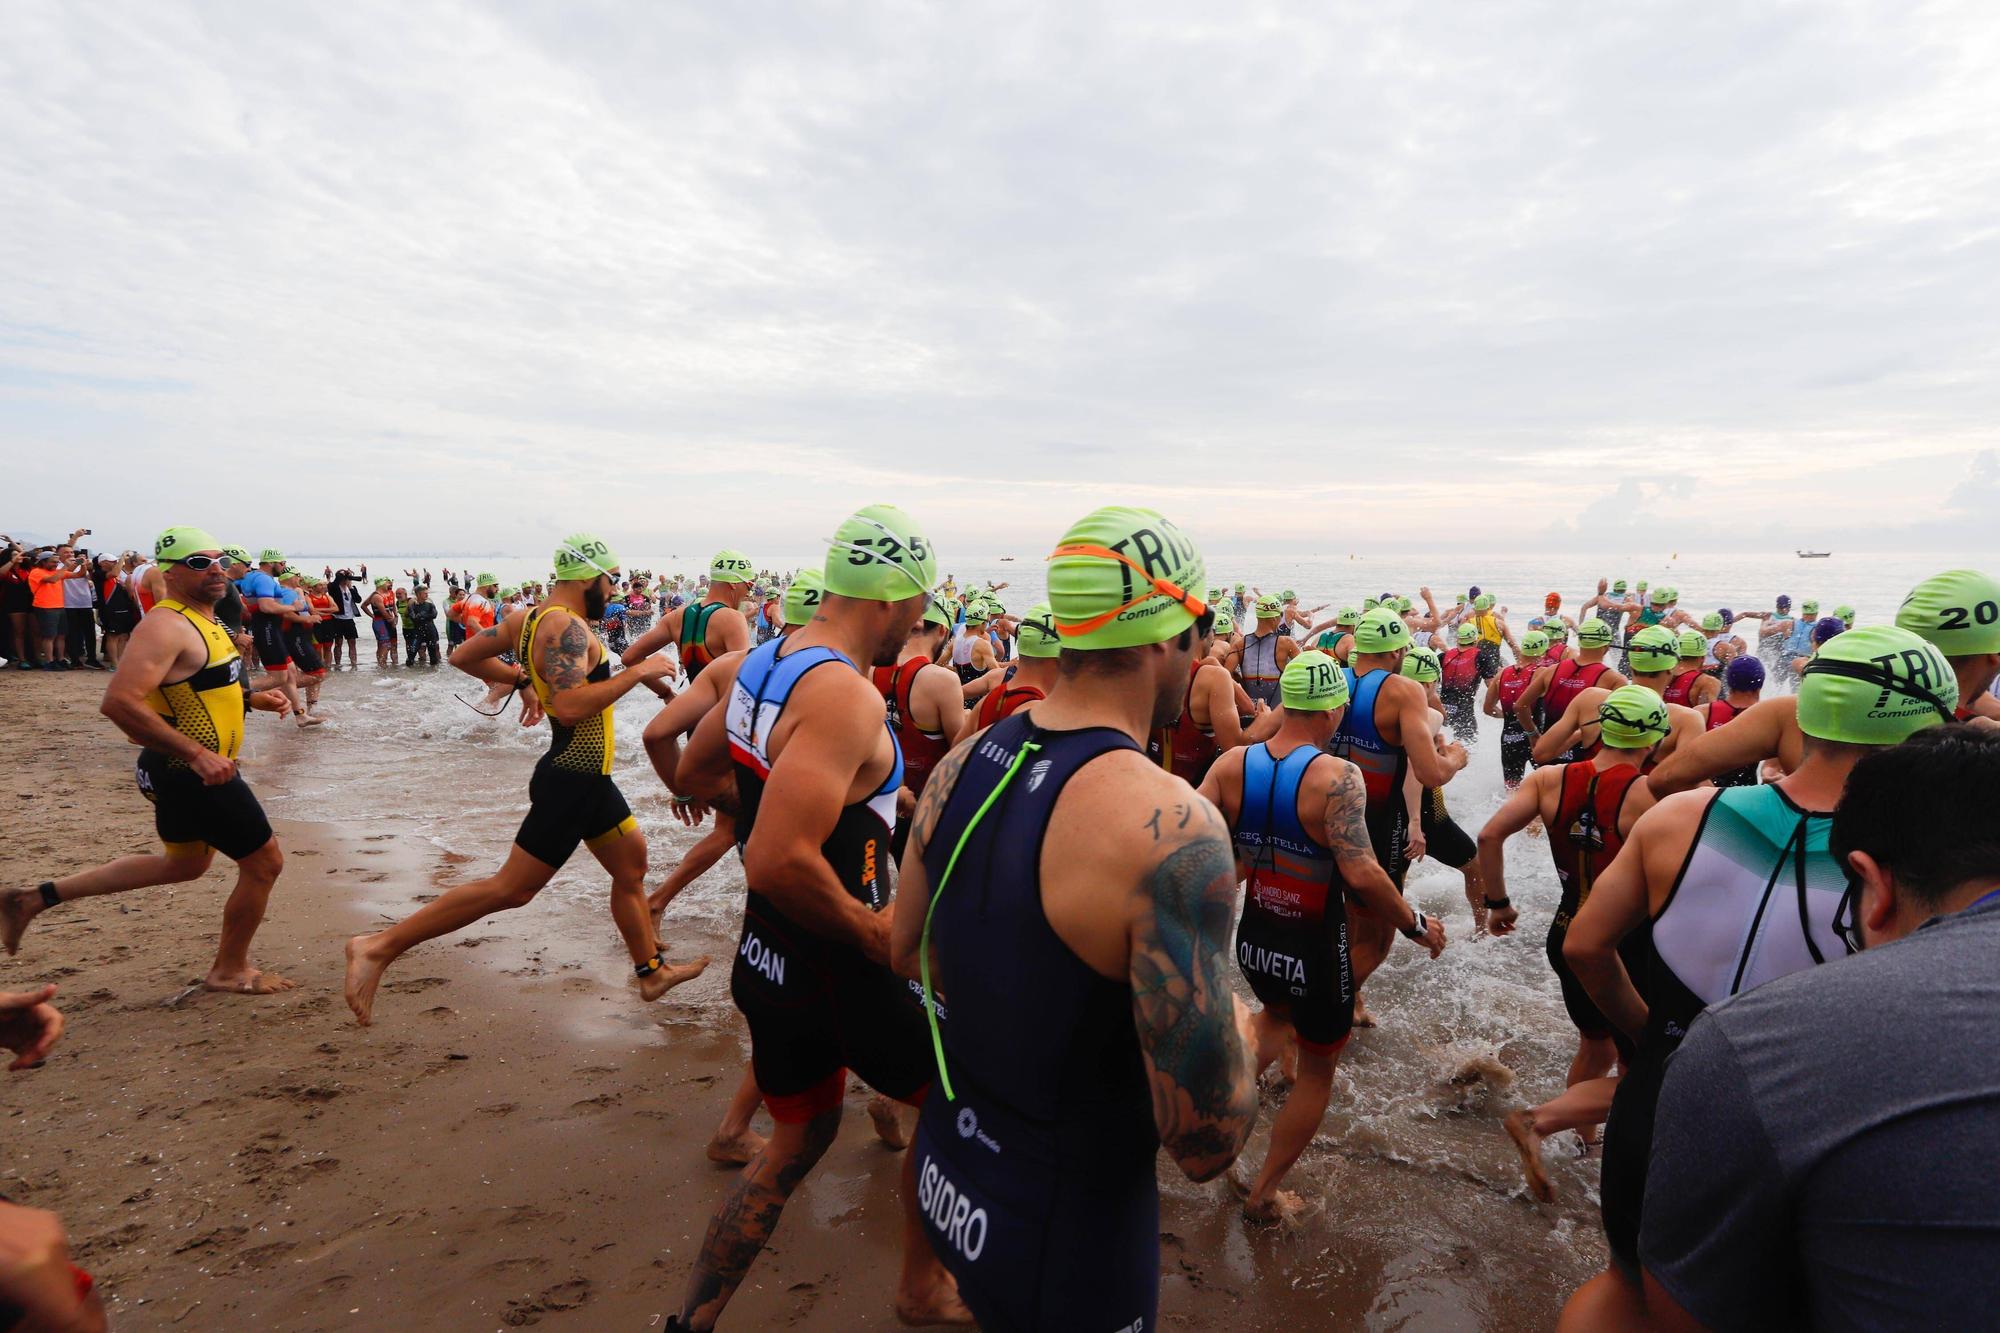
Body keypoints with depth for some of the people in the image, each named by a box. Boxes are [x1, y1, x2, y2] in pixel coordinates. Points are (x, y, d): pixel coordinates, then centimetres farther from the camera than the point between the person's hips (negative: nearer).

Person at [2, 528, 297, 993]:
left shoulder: (203, 620, 10)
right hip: (191, 773, -10)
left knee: (184, 864, 28)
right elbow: (120, 701, -32)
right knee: (264, 862, 0)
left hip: (196, 769, 10)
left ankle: (38, 897, 32)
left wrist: (253, 698, 12)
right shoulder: (166, 626, -21)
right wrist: (197, 753, -32)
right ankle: (229, 971, 19)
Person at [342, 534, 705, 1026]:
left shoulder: (530, 618, 7)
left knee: (632, 864, 19)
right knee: (511, 888, -3)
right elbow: (570, 706, -35)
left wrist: (521, 678, 23)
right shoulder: (567, 627, -22)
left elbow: (464, 656, 15)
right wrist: (637, 672, -26)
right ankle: (380, 948, 5)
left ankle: (651, 972, 32)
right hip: (572, 781, -10)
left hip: (588, 780, 10)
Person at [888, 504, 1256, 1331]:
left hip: (944, 1172, 6)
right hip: (1065, 1240, -6)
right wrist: (1240, 1035, -7)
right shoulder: (1171, 829, -30)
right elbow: (1204, 1142, -26)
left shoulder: (962, 764, -7)